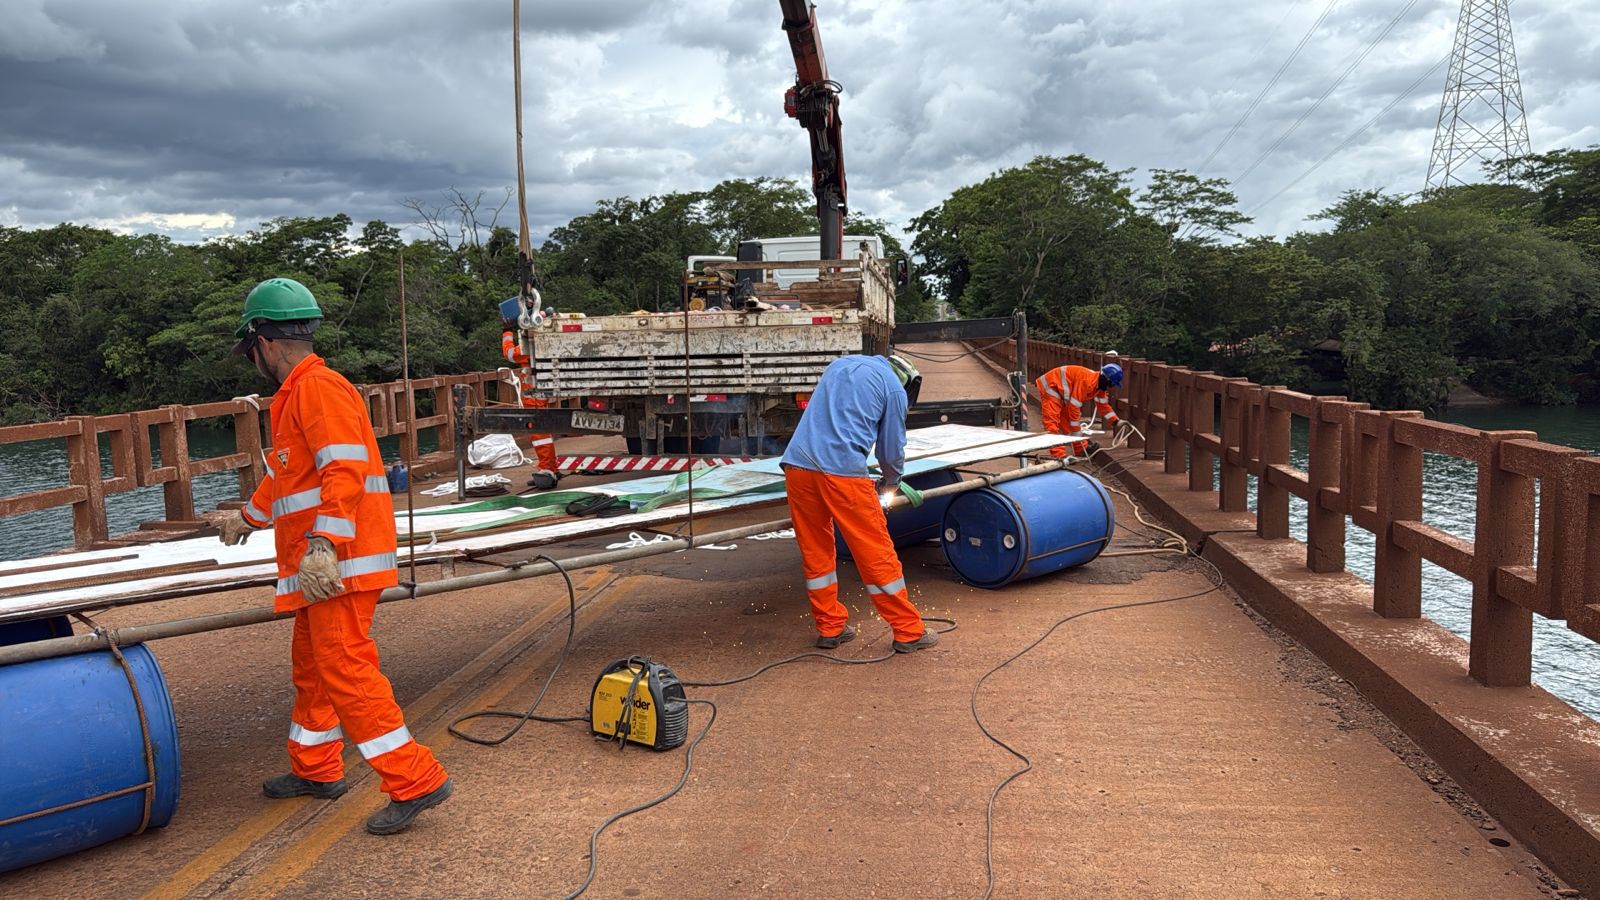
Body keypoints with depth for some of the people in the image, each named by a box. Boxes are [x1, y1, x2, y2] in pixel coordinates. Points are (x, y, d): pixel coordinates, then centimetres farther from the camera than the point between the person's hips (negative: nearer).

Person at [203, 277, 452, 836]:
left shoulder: (319, 388, -13)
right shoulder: (293, 396, 21)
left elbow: (345, 470, -24)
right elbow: (287, 476, 36)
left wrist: (323, 546, -32)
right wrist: (246, 519, 50)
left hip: (339, 562, -11)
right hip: (317, 565, 11)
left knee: (344, 668, -12)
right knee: (312, 665, 20)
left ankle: (415, 781, -9)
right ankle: (315, 769, 35)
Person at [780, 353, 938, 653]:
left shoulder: (840, 364, 25)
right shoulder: (894, 389, 8)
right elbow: (893, 450, 11)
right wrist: (890, 481, 33)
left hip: (797, 464, 6)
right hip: (843, 470, -6)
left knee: (815, 554, 17)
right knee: (877, 555, 4)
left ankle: (830, 627, 25)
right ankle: (909, 632, 13)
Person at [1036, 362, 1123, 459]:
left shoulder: (1100, 383, -1)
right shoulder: (1086, 381, -32)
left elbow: (1103, 405, 13)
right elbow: (1074, 406, -31)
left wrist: (1116, 421, 3)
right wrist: (1076, 431, -25)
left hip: (1062, 391, 10)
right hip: (1050, 387, -10)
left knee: (1067, 419, 18)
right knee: (1052, 421, -17)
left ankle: (1081, 448, 28)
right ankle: (1058, 455, -23)